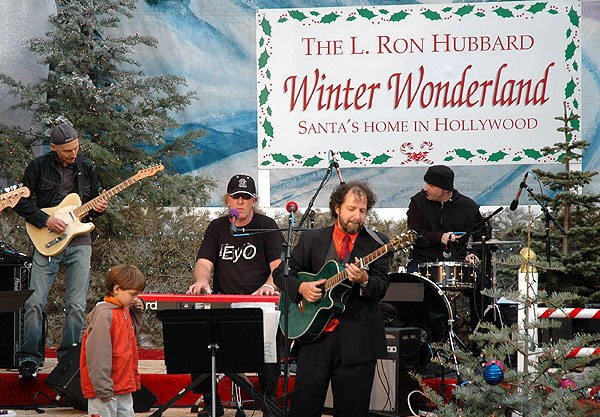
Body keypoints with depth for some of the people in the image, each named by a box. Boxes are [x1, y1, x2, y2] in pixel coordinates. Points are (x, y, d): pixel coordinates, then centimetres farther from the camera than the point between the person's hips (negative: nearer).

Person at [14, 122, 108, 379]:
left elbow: (94, 202, 18)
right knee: (35, 302, -8)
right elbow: (21, 202, 0)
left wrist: (98, 208, -5)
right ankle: (29, 358, 1)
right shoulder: (39, 167, 0)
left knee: (76, 306, -2)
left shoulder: (87, 168, 9)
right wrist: (45, 221, -12)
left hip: (79, 244, 2)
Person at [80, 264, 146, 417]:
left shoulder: (126, 311, 9)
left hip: (124, 386, 9)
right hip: (107, 389, -9)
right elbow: (98, 354, -20)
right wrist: (103, 388, -20)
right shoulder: (104, 314, -17)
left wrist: (138, 312, 12)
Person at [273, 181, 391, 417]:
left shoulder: (377, 244, 3)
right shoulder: (311, 239, 9)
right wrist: (300, 287, -9)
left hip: (357, 339, -1)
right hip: (314, 334, 1)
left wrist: (364, 280, -27)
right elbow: (281, 272, 11)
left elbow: (380, 288, -6)